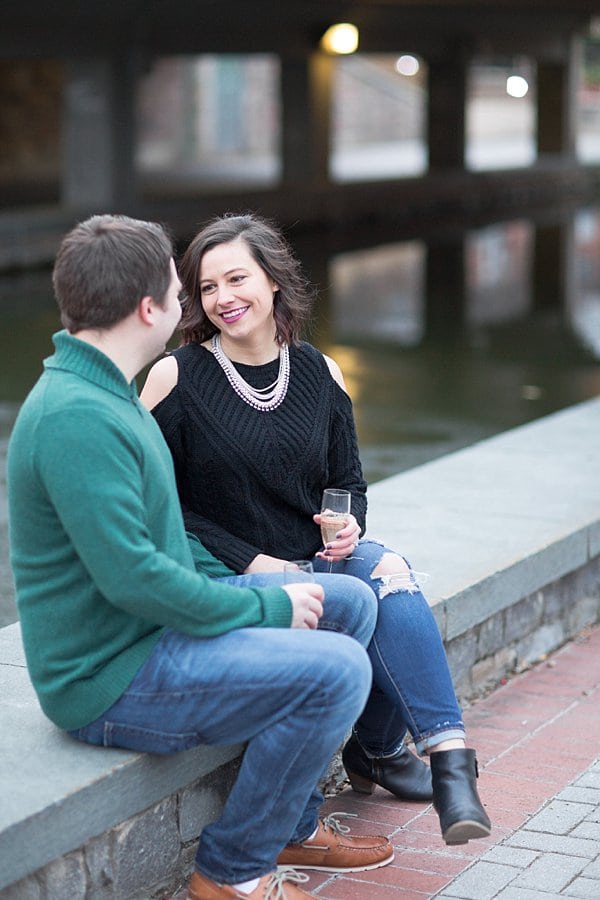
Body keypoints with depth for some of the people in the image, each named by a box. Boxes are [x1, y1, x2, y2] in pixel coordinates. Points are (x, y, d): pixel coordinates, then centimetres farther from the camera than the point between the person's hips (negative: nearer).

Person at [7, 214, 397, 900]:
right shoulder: (76, 417, -24)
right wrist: (264, 607, -18)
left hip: (155, 623, 11)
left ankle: (290, 823, 21)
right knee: (335, 668, -21)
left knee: (350, 603, 13)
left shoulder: (102, 392, 12)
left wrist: (230, 583, 7)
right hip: (110, 681, -11)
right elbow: (132, 575, -29)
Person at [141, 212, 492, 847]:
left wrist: (349, 526, -8)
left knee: (390, 575, -29)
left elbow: (349, 482, 15)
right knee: (378, 612, -27)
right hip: (225, 580, -4)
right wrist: (249, 561, -15)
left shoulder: (320, 374, 6)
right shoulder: (176, 376, -7)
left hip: (319, 558, 4)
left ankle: (378, 747, -16)